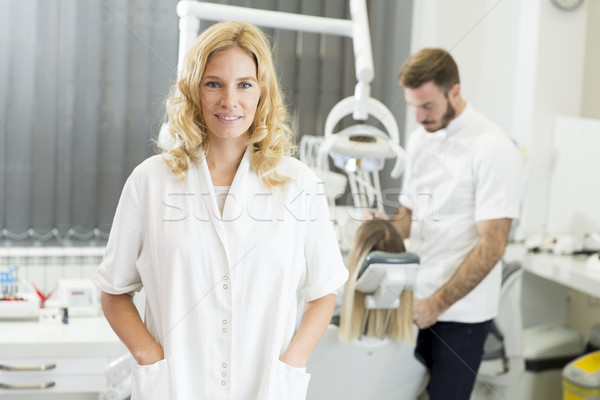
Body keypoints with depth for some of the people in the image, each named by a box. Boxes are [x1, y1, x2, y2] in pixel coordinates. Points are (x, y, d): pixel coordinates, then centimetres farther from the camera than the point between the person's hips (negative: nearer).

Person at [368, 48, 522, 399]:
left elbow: (492, 245, -16)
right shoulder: (419, 139, 10)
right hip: (417, 300, 6)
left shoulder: (492, 148, -13)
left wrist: (437, 304, -16)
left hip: (461, 312, -6)